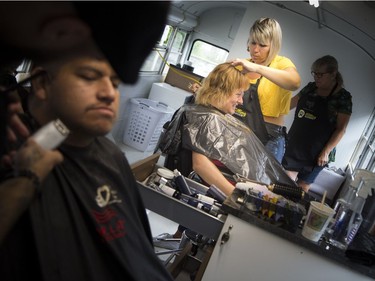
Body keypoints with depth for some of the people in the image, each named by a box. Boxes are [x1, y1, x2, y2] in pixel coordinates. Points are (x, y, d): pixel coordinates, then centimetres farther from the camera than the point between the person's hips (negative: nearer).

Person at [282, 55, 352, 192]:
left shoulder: (343, 97, -8)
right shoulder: (310, 87, 5)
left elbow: (341, 129, -10)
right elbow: (291, 103, 17)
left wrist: (326, 152, -15)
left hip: (316, 153, -4)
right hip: (294, 145, 4)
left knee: (302, 188, 8)